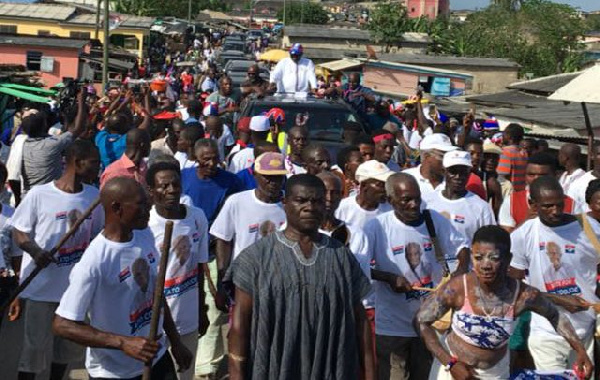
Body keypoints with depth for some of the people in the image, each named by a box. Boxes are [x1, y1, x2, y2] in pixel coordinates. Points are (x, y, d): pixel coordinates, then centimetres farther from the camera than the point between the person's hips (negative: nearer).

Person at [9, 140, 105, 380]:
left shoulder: (95, 197, 1)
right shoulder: (39, 194, -12)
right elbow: (18, 232, -5)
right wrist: (34, 250, -23)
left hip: (75, 286, 4)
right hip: (41, 287, -4)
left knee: (68, 346, 18)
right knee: (35, 346, 5)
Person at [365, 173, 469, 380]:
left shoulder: (434, 220, -3)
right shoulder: (377, 227, -14)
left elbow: (461, 247, 9)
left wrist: (460, 274, -8)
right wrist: (389, 277, -21)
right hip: (393, 325, -4)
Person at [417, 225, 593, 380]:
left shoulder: (524, 295, -20)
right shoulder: (457, 288, -25)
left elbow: (555, 315, 1)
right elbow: (422, 321, -14)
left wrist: (580, 350, -8)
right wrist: (451, 363, -17)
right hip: (452, 364, -2)